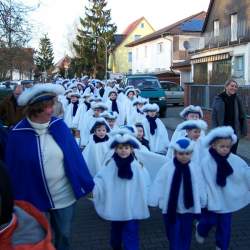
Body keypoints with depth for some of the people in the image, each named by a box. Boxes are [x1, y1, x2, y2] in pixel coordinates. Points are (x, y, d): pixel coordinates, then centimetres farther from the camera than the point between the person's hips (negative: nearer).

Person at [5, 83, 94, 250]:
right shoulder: (18, 135, -15)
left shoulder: (60, 126, -8)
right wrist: (18, 201, -3)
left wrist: (86, 184, 2)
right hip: (34, 199, -1)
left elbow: (75, 155, -2)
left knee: (64, 236, 19)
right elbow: (14, 170, -7)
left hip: (65, 195, 2)